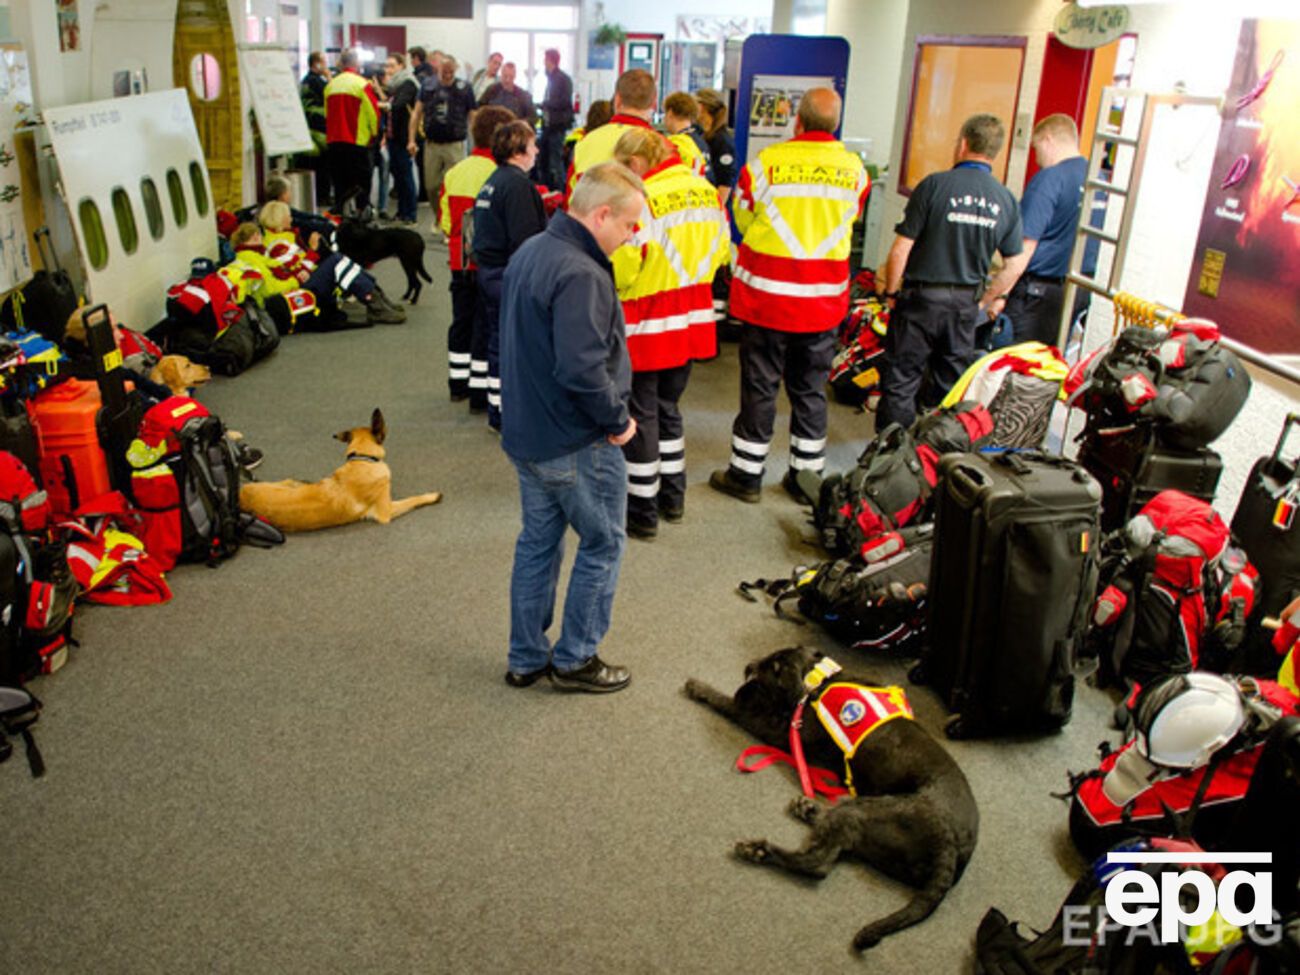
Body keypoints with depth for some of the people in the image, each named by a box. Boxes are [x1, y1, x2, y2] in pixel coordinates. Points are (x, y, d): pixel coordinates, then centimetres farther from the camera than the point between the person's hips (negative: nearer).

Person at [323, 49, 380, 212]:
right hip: (357, 142, -5)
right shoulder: (362, 84, -8)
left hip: (333, 142, 5)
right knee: (361, 186, 1)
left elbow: (326, 114, 14)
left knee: (339, 185, 11)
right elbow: (373, 112, -7)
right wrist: (374, 133, 10)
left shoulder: (330, 85, 7)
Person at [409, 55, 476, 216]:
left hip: (455, 146, -3)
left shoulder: (464, 88, -2)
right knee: (431, 186, 7)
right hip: (432, 144, 3)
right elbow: (417, 112, 7)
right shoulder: (427, 85, 4)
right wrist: (412, 139, 1)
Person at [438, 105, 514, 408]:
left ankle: (458, 383, 28)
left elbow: (444, 219, 10)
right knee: (486, 326, 1)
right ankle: (480, 393, 5)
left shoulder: (454, 172, 5)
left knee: (462, 321, 18)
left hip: (460, 261, 7)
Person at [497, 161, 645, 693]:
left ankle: (527, 658, 29)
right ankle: (574, 659, 20)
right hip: (577, 444, -9)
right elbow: (582, 369, -31)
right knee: (603, 544, 9)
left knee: (537, 542, 18)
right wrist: (617, 420, -16)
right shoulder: (581, 275, -24)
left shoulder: (529, 252, 8)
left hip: (525, 433, 9)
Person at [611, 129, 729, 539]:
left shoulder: (642, 199, -19)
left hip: (648, 327, -7)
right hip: (692, 321, 7)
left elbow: (621, 271, -19)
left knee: (641, 416, 6)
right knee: (668, 407, 22)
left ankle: (642, 511, 15)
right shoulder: (707, 191, 1)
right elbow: (720, 251, 9)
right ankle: (673, 496, 32)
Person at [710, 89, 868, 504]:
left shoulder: (768, 161, -11)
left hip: (767, 294, -2)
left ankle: (746, 474, 17)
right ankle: (807, 476, 23)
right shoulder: (854, 169, -3)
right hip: (825, 299, 3)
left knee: (759, 386, 8)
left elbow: (743, 218, 2)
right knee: (811, 390, 14)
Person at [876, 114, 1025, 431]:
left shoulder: (934, 185, -12)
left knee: (901, 381, 4)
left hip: (921, 298, -4)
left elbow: (901, 249, -13)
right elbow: (1015, 264, 6)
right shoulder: (1007, 200, 2)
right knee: (953, 385, 15)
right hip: (966, 304, 5)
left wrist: (891, 291, 0)